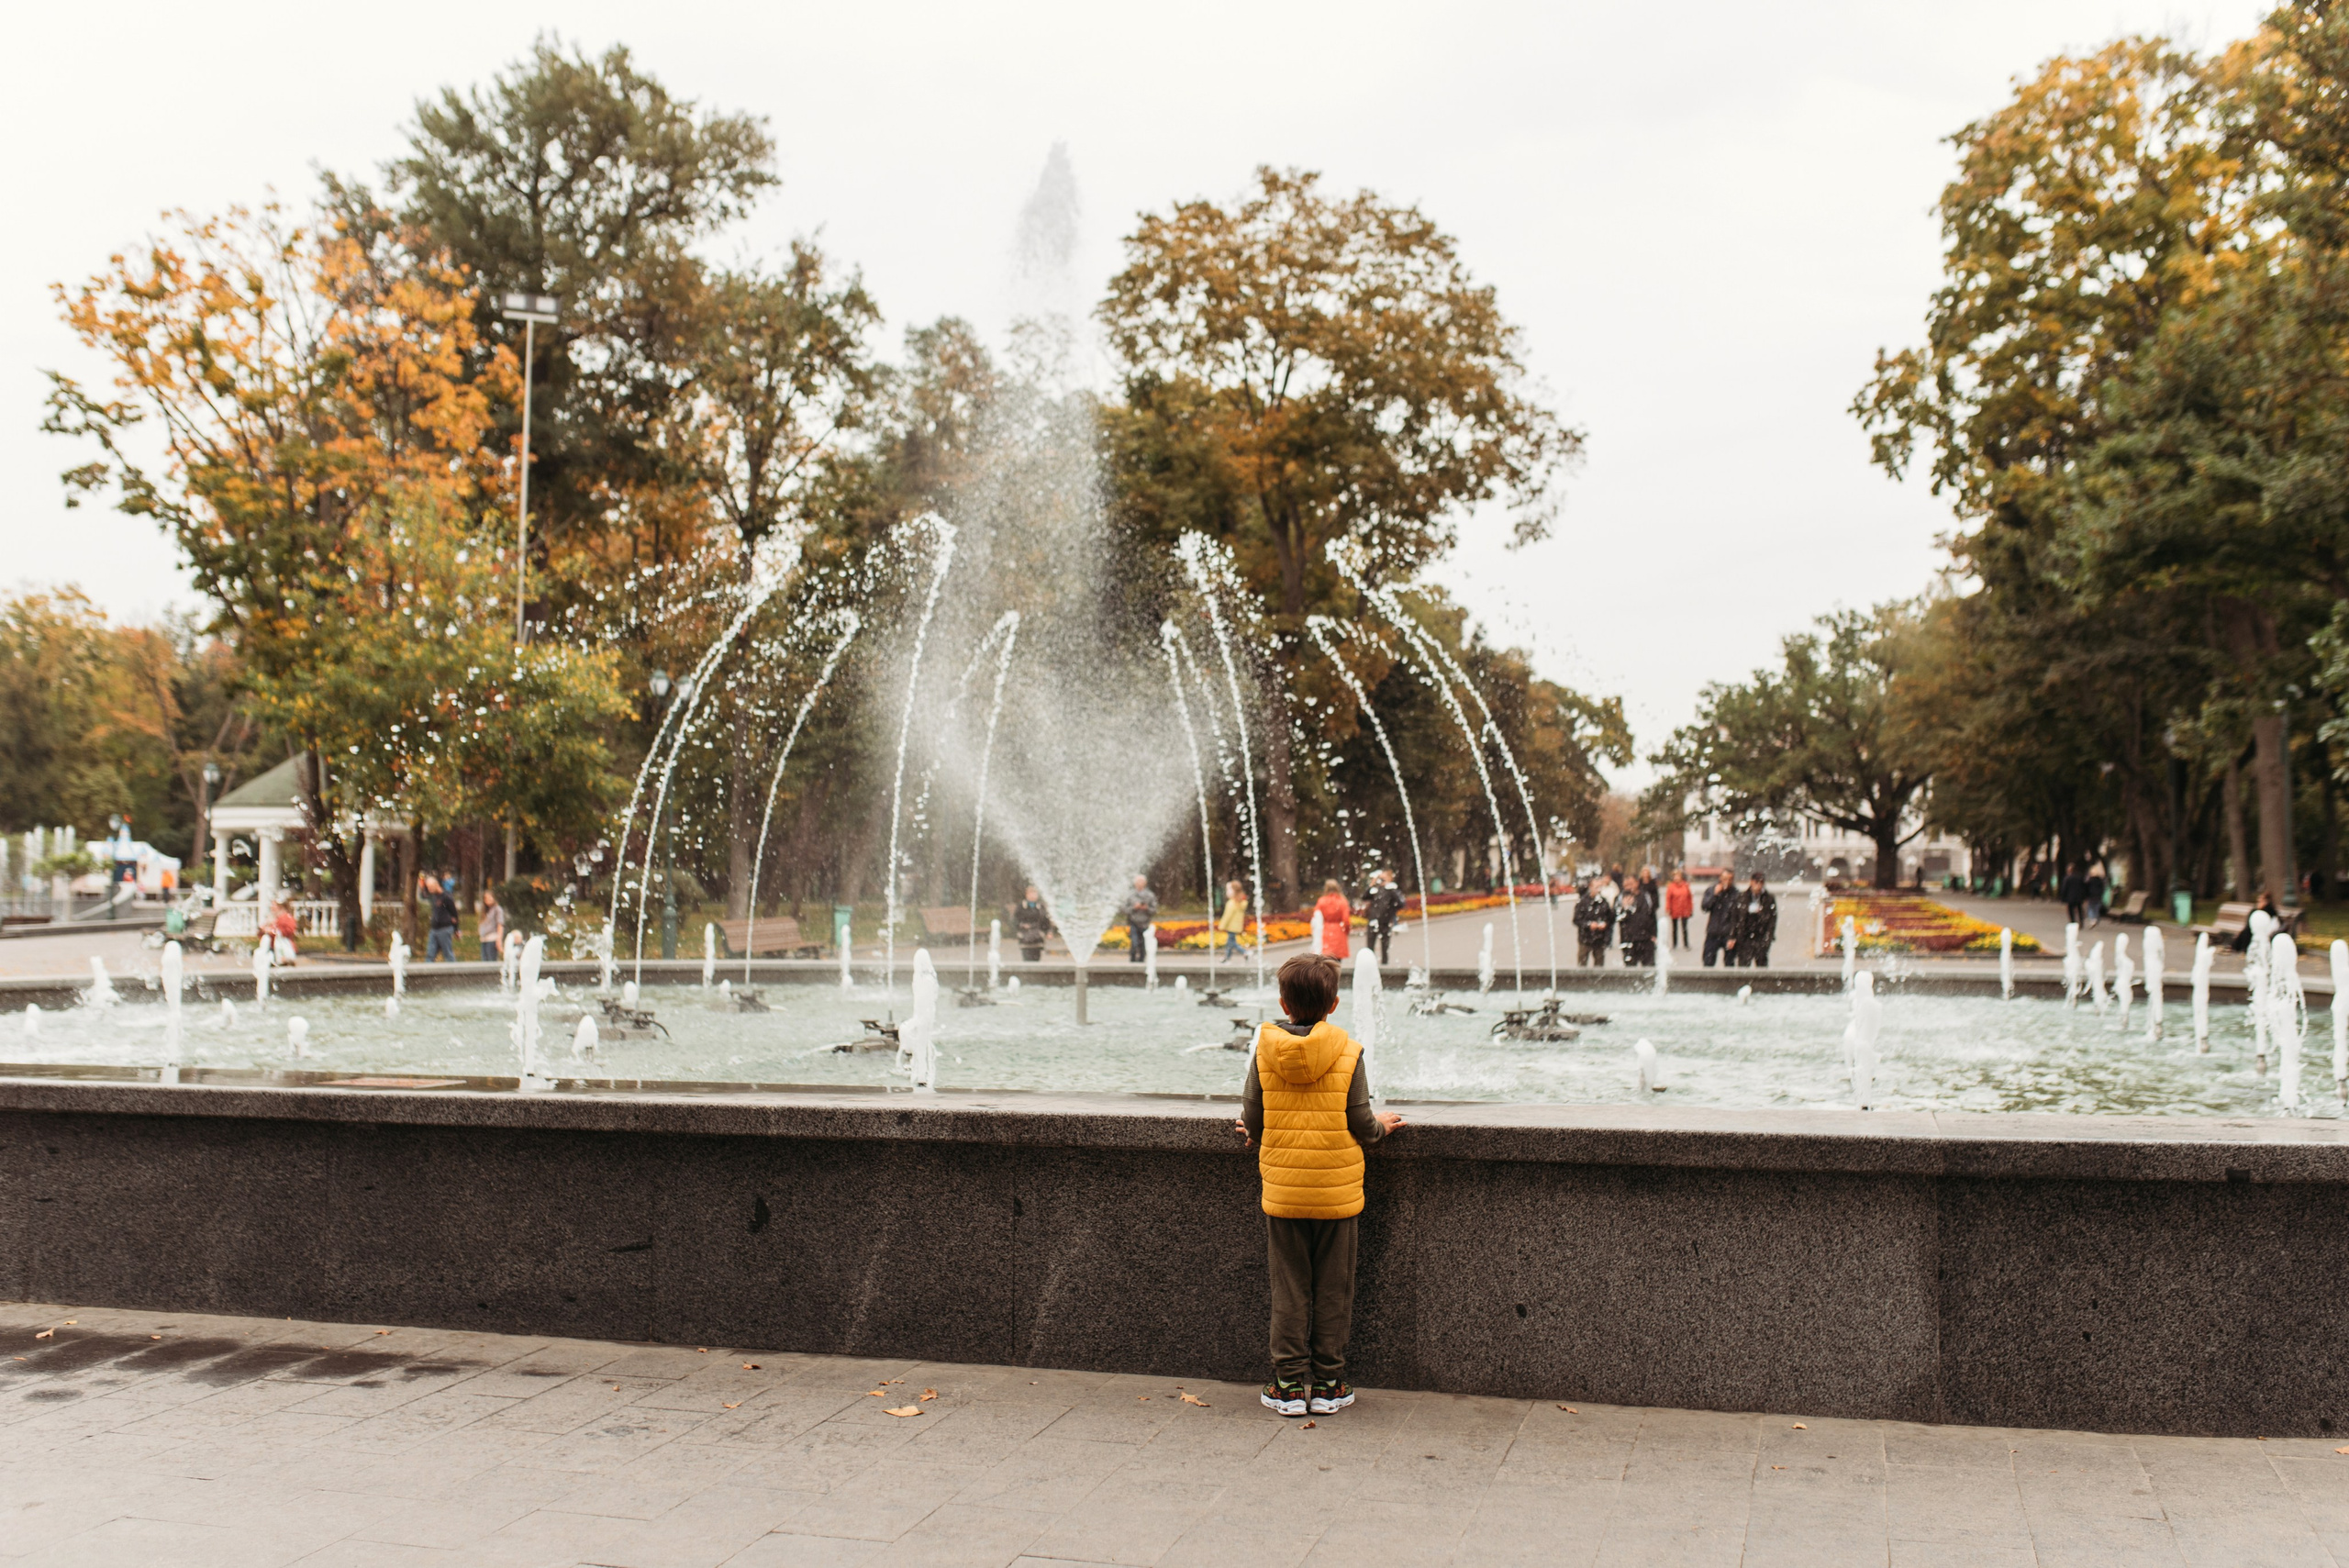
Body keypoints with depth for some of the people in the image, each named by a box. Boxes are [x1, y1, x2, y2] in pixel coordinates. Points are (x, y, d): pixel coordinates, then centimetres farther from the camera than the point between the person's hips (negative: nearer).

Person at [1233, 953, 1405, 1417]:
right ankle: (1329, 1384, 14)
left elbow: (1253, 1122, 0)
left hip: (1282, 1189, 1)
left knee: (1289, 1289, 8)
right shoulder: (1348, 1053, -7)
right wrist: (1381, 1124, 16)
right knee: (1333, 1288, 9)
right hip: (1337, 1191, -1)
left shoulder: (1264, 1053, -3)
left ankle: (1290, 1383, 12)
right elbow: (1361, 1124, -5)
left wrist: (1254, 1137, 22)